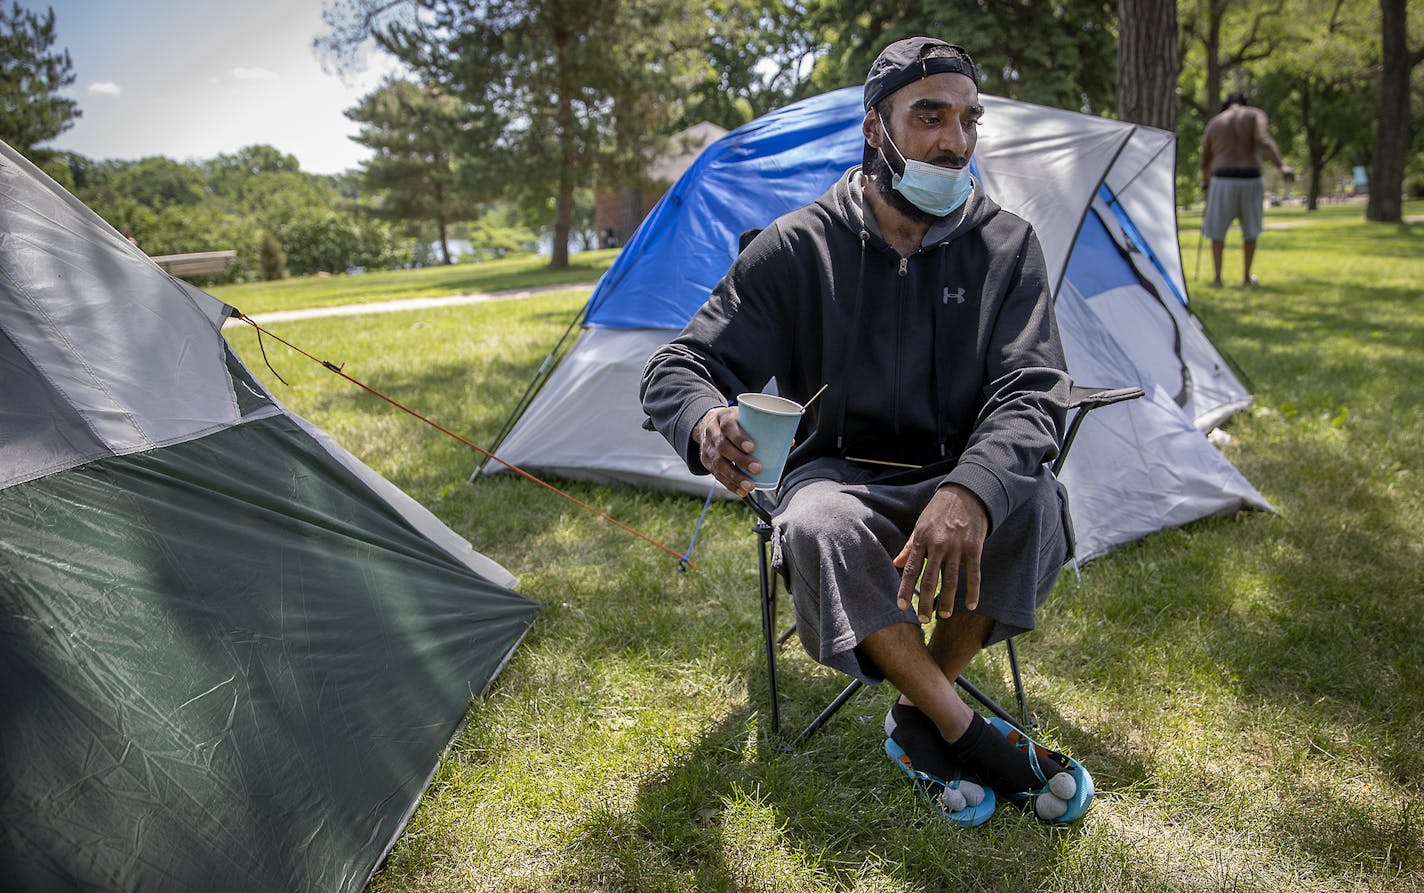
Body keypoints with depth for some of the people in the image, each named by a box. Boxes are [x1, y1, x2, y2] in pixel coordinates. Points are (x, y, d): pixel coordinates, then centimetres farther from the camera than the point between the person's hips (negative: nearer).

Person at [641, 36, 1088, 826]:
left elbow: (1031, 394, -15)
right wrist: (706, 424, -36)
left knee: (1033, 503, -32)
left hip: (956, 484, 2)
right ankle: (971, 739, -19)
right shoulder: (798, 248, -8)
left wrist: (970, 492, -38)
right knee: (819, 533, -36)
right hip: (837, 478, -1)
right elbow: (679, 368, -9)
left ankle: (921, 719, -11)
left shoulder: (1006, 247, -4)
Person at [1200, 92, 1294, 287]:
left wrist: (1205, 180, 41)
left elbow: (1205, 159, 21)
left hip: (1223, 181, 0)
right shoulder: (1256, 115, 5)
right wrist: (1282, 166, -26)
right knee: (1250, 229, 19)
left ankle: (1217, 278, 2)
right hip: (1250, 181, 0)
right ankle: (1246, 277, 23)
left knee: (1217, 230, 13)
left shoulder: (1213, 123, 12)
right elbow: (1264, 141, -15)